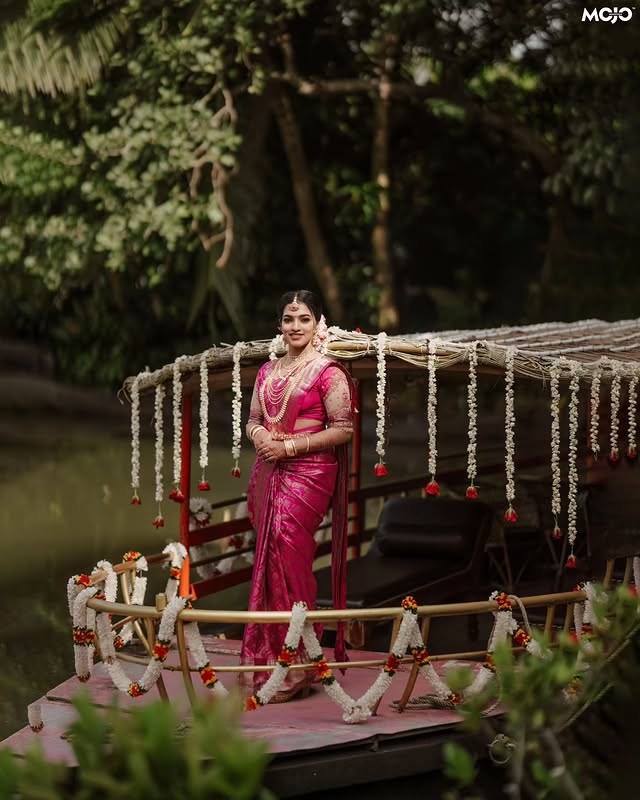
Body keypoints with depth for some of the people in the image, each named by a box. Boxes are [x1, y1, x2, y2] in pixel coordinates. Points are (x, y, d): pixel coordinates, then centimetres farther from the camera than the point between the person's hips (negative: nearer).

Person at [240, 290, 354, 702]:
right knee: (269, 559, 6)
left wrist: (289, 447, -13)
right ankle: (265, 658, 14)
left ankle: (292, 667, -4)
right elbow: (253, 419, 21)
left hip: (307, 475, -6)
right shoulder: (268, 370, 15)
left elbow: (343, 428, -9)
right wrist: (260, 435, -4)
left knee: (287, 559, -11)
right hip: (268, 473, 6)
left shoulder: (328, 371, -4)